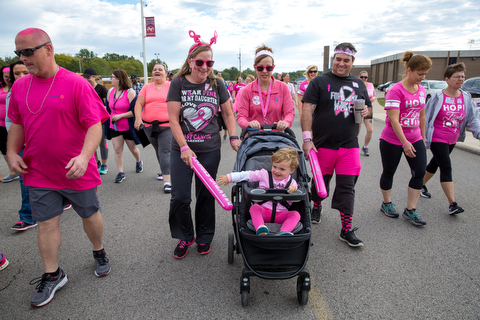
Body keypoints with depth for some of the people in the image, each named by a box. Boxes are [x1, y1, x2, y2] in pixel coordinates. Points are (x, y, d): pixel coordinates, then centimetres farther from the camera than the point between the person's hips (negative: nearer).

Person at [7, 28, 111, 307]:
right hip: (38, 173, 4)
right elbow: (17, 124, 16)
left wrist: (84, 156, -31)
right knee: (46, 223, 10)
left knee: (90, 214, 14)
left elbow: (95, 125, -18)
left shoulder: (76, 84, -13)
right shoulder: (20, 86, 4)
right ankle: (53, 276, 27)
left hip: (77, 172, -4)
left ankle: (100, 253, 40)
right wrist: (12, 152, 3)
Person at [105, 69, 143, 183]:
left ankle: (139, 162, 41)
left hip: (128, 127, -5)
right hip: (114, 127, 5)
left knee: (133, 149, 11)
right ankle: (120, 173, 7)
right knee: (117, 150, 0)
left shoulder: (130, 92, -13)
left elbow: (135, 111, -19)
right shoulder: (110, 91, 6)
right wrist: (110, 118, 20)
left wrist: (120, 116, -21)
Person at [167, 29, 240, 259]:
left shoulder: (216, 85, 3)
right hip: (181, 149, -1)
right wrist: (184, 147, -16)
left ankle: (204, 237, 30)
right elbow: (173, 119, -8)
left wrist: (233, 137, -5)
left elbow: (228, 114, 9)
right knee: (180, 197, 1)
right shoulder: (178, 83, -2)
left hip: (210, 150, 1)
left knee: (205, 195, 10)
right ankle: (184, 237, 24)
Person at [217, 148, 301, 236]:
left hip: (281, 214, 1)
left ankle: (283, 232, -48)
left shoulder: (291, 182, 11)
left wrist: (294, 188, -19)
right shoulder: (264, 175, 9)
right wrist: (229, 177, 0)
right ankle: (260, 228, -52)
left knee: (296, 214, -25)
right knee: (254, 207, -30)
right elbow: (247, 175, 5)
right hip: (263, 211, 0)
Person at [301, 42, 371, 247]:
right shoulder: (320, 81, 0)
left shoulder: (359, 84, 14)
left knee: (347, 188, 2)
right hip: (323, 145, -2)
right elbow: (307, 110, -9)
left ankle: (347, 230, 10)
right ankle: (316, 207, 42)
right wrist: (307, 139, -19)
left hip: (349, 146, 3)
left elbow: (369, 109, 24)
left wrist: (366, 111, -1)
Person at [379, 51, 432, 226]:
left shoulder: (421, 90, 7)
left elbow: (421, 115, 16)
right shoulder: (396, 90, -16)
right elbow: (393, 119, -23)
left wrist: (422, 137, 18)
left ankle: (410, 210, 12)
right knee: (389, 172, 8)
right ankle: (386, 204, 29)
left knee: (420, 172, 1)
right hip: (392, 140, -6)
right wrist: (405, 143, -26)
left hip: (414, 139, 7)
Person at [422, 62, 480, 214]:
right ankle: (452, 203, -11)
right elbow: (426, 118, -8)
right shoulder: (438, 97, -12)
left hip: (452, 140, 6)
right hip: (437, 139, -6)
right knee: (446, 168, -12)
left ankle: (421, 185, 40)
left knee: (435, 163, 18)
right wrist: (424, 139, -8)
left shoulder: (466, 98, 2)